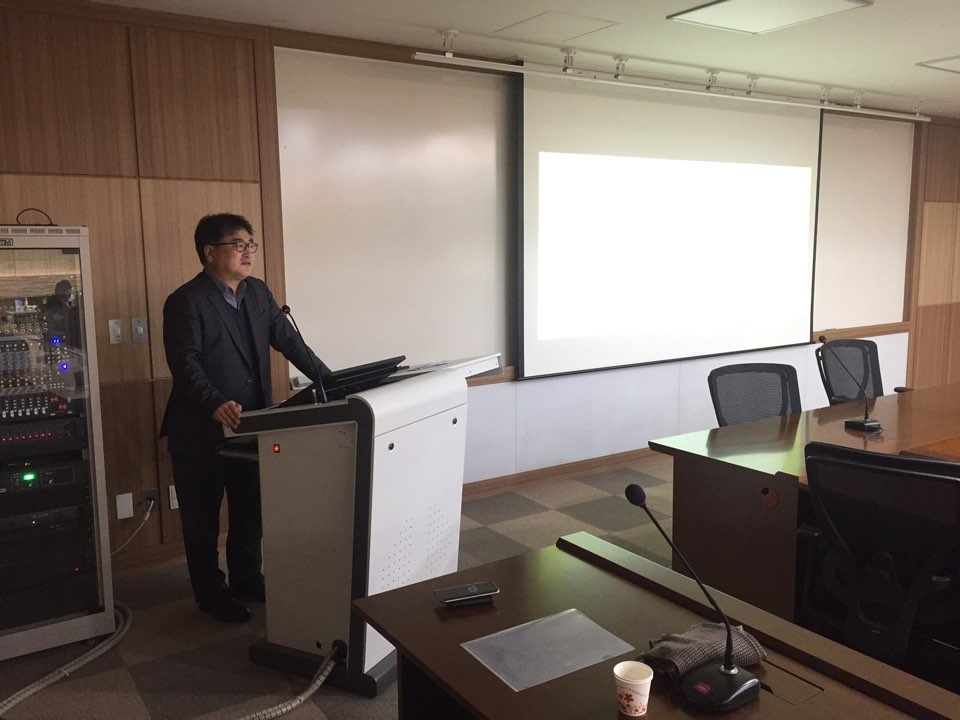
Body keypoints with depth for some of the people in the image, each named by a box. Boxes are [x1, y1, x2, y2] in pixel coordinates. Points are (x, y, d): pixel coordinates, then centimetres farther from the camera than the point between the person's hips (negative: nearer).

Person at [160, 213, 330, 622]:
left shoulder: (258, 292, 6)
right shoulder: (186, 302, -15)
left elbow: (288, 340, 7)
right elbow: (185, 363, -24)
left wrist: (329, 381, 0)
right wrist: (216, 404, -40)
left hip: (250, 427, 7)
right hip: (201, 432, -6)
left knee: (251, 510, 18)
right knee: (203, 517, 10)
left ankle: (246, 579, 36)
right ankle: (210, 593, 27)